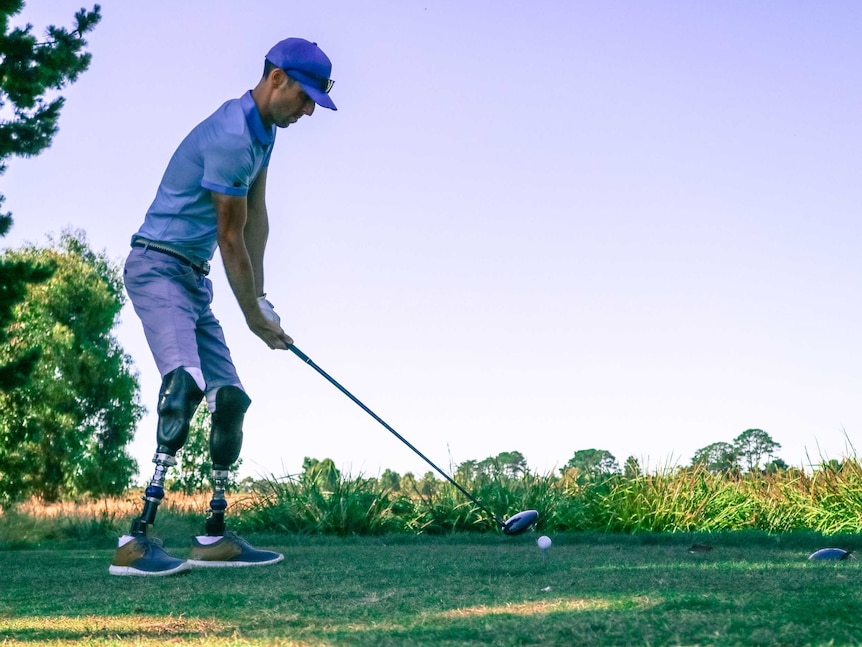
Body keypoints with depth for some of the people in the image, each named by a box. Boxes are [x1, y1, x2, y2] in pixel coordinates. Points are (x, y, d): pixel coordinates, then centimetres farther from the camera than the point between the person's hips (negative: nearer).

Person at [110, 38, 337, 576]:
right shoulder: (231, 136, -20)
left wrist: (260, 296, 9)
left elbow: (256, 219, 15)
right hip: (158, 268, -10)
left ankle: (215, 536, 13)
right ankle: (137, 539, -34)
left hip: (193, 279, 10)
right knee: (185, 383, -29)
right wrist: (255, 317, -5)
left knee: (231, 399, 7)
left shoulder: (262, 131, 12)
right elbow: (231, 238, -15)